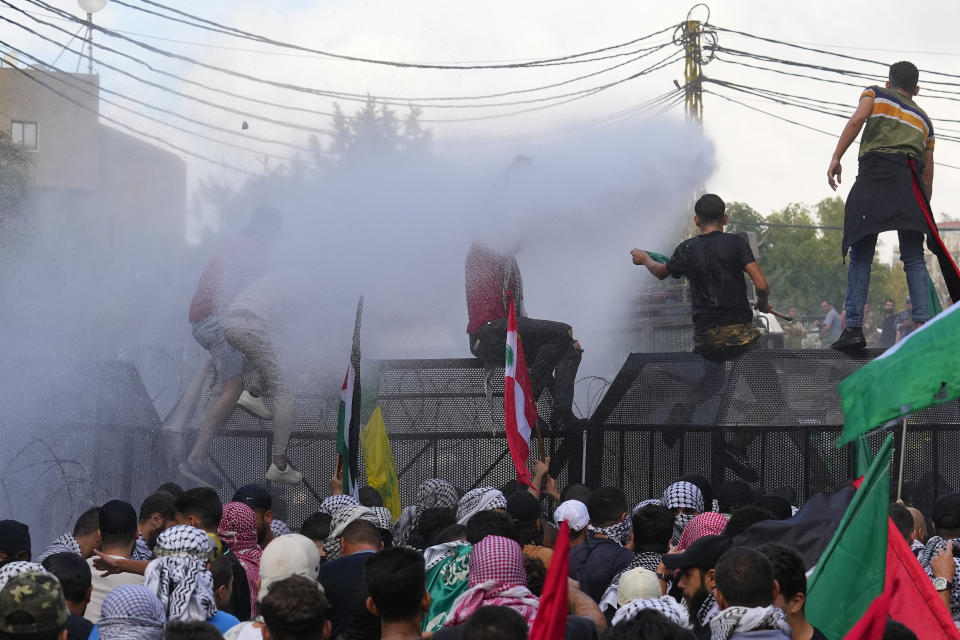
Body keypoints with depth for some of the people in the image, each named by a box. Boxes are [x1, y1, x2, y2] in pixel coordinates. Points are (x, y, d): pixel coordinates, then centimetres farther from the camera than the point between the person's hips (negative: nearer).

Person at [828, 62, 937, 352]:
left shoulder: (876, 94, 21)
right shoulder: (923, 118, 30)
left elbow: (858, 118, -2)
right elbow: (928, 174, 26)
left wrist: (836, 158, -6)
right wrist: (924, 208, 32)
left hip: (875, 170, -3)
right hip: (911, 179, 3)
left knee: (860, 255, -3)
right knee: (914, 258, 2)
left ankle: (853, 327, -13)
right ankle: (923, 325, -14)